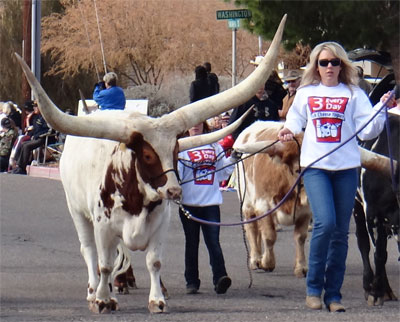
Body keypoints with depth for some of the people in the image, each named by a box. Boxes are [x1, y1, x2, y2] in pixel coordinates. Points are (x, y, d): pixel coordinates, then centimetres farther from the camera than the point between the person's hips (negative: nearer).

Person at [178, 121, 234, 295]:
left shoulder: (214, 146, 11)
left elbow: (223, 172, 20)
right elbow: (176, 174, -5)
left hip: (211, 202, 1)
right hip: (189, 203, -1)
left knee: (213, 241, -8)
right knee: (191, 243, 7)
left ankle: (220, 278, -17)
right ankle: (191, 282, 12)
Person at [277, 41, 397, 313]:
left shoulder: (353, 94, 8)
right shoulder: (305, 93, 12)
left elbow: (367, 131, 3)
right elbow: (295, 119, 24)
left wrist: (381, 109, -11)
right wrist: (288, 131, 3)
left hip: (346, 168, 1)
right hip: (315, 166, -1)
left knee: (341, 232, 2)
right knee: (325, 223, -18)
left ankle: (334, 293, 9)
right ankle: (314, 287, -4)